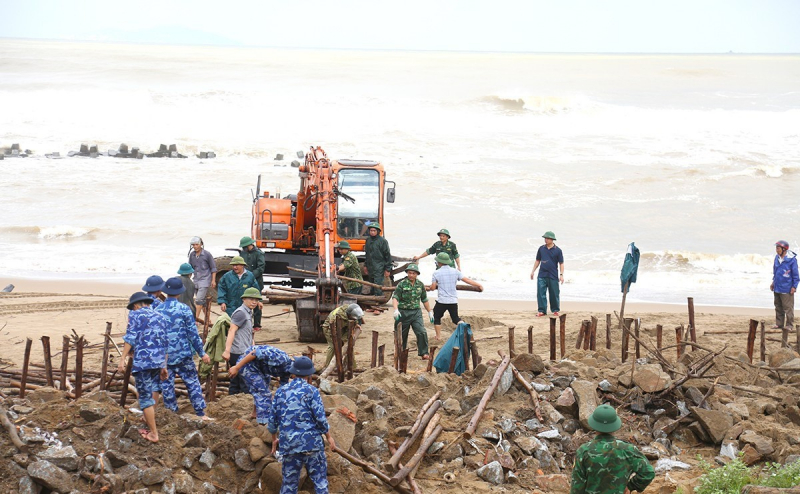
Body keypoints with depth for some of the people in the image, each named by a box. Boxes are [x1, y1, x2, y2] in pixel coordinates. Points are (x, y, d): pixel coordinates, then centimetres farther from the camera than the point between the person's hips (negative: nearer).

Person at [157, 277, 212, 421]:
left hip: (163, 355, 2)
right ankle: (200, 413, 4)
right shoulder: (184, 309, -7)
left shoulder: (157, 310, 0)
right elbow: (193, 333, -6)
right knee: (192, 382, 6)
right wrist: (201, 352, 0)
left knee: (166, 385, 8)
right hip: (183, 354, -2)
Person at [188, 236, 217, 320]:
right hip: (196, 280, 5)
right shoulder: (192, 255, 6)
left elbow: (213, 268, -1)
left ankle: (196, 318, -17)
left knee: (199, 299, -16)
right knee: (203, 300, 11)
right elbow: (190, 267, 17)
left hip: (205, 280, -5)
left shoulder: (207, 254, -7)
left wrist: (213, 280, -5)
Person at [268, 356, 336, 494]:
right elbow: (320, 418, -9)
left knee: (289, 482, 8)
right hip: (311, 443, -4)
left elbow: (272, 420, 11)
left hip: (288, 445, 4)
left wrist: (274, 439, 25)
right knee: (320, 480, 1)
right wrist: (329, 436, 4)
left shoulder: (281, 392, 7)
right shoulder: (311, 391, -5)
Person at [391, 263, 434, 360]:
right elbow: (395, 297, -12)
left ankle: (424, 353, -7)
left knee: (422, 332, -12)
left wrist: (429, 312, 20)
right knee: (402, 335, 7)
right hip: (403, 312, -2)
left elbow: (424, 300, 18)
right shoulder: (402, 284, -6)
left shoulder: (420, 285, 7)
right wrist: (396, 310, -28)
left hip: (416, 312, 2)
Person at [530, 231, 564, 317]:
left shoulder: (557, 250, -3)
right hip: (542, 275, 3)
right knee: (541, 293, -2)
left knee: (554, 294, 5)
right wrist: (533, 271, 11)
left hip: (553, 276, -3)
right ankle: (542, 310, 4)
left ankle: (555, 310, 19)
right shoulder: (541, 249, 6)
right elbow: (537, 261, 15)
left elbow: (561, 263, -1)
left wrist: (561, 275, -9)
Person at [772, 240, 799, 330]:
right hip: (777, 288, 7)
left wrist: (794, 286, -10)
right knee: (778, 307, 14)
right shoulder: (777, 258, 6)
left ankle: (789, 325, 8)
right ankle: (779, 324, 23)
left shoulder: (791, 259, -14)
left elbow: (795, 274, -9)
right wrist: (773, 282, 18)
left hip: (786, 289, -7)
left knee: (788, 308, 0)